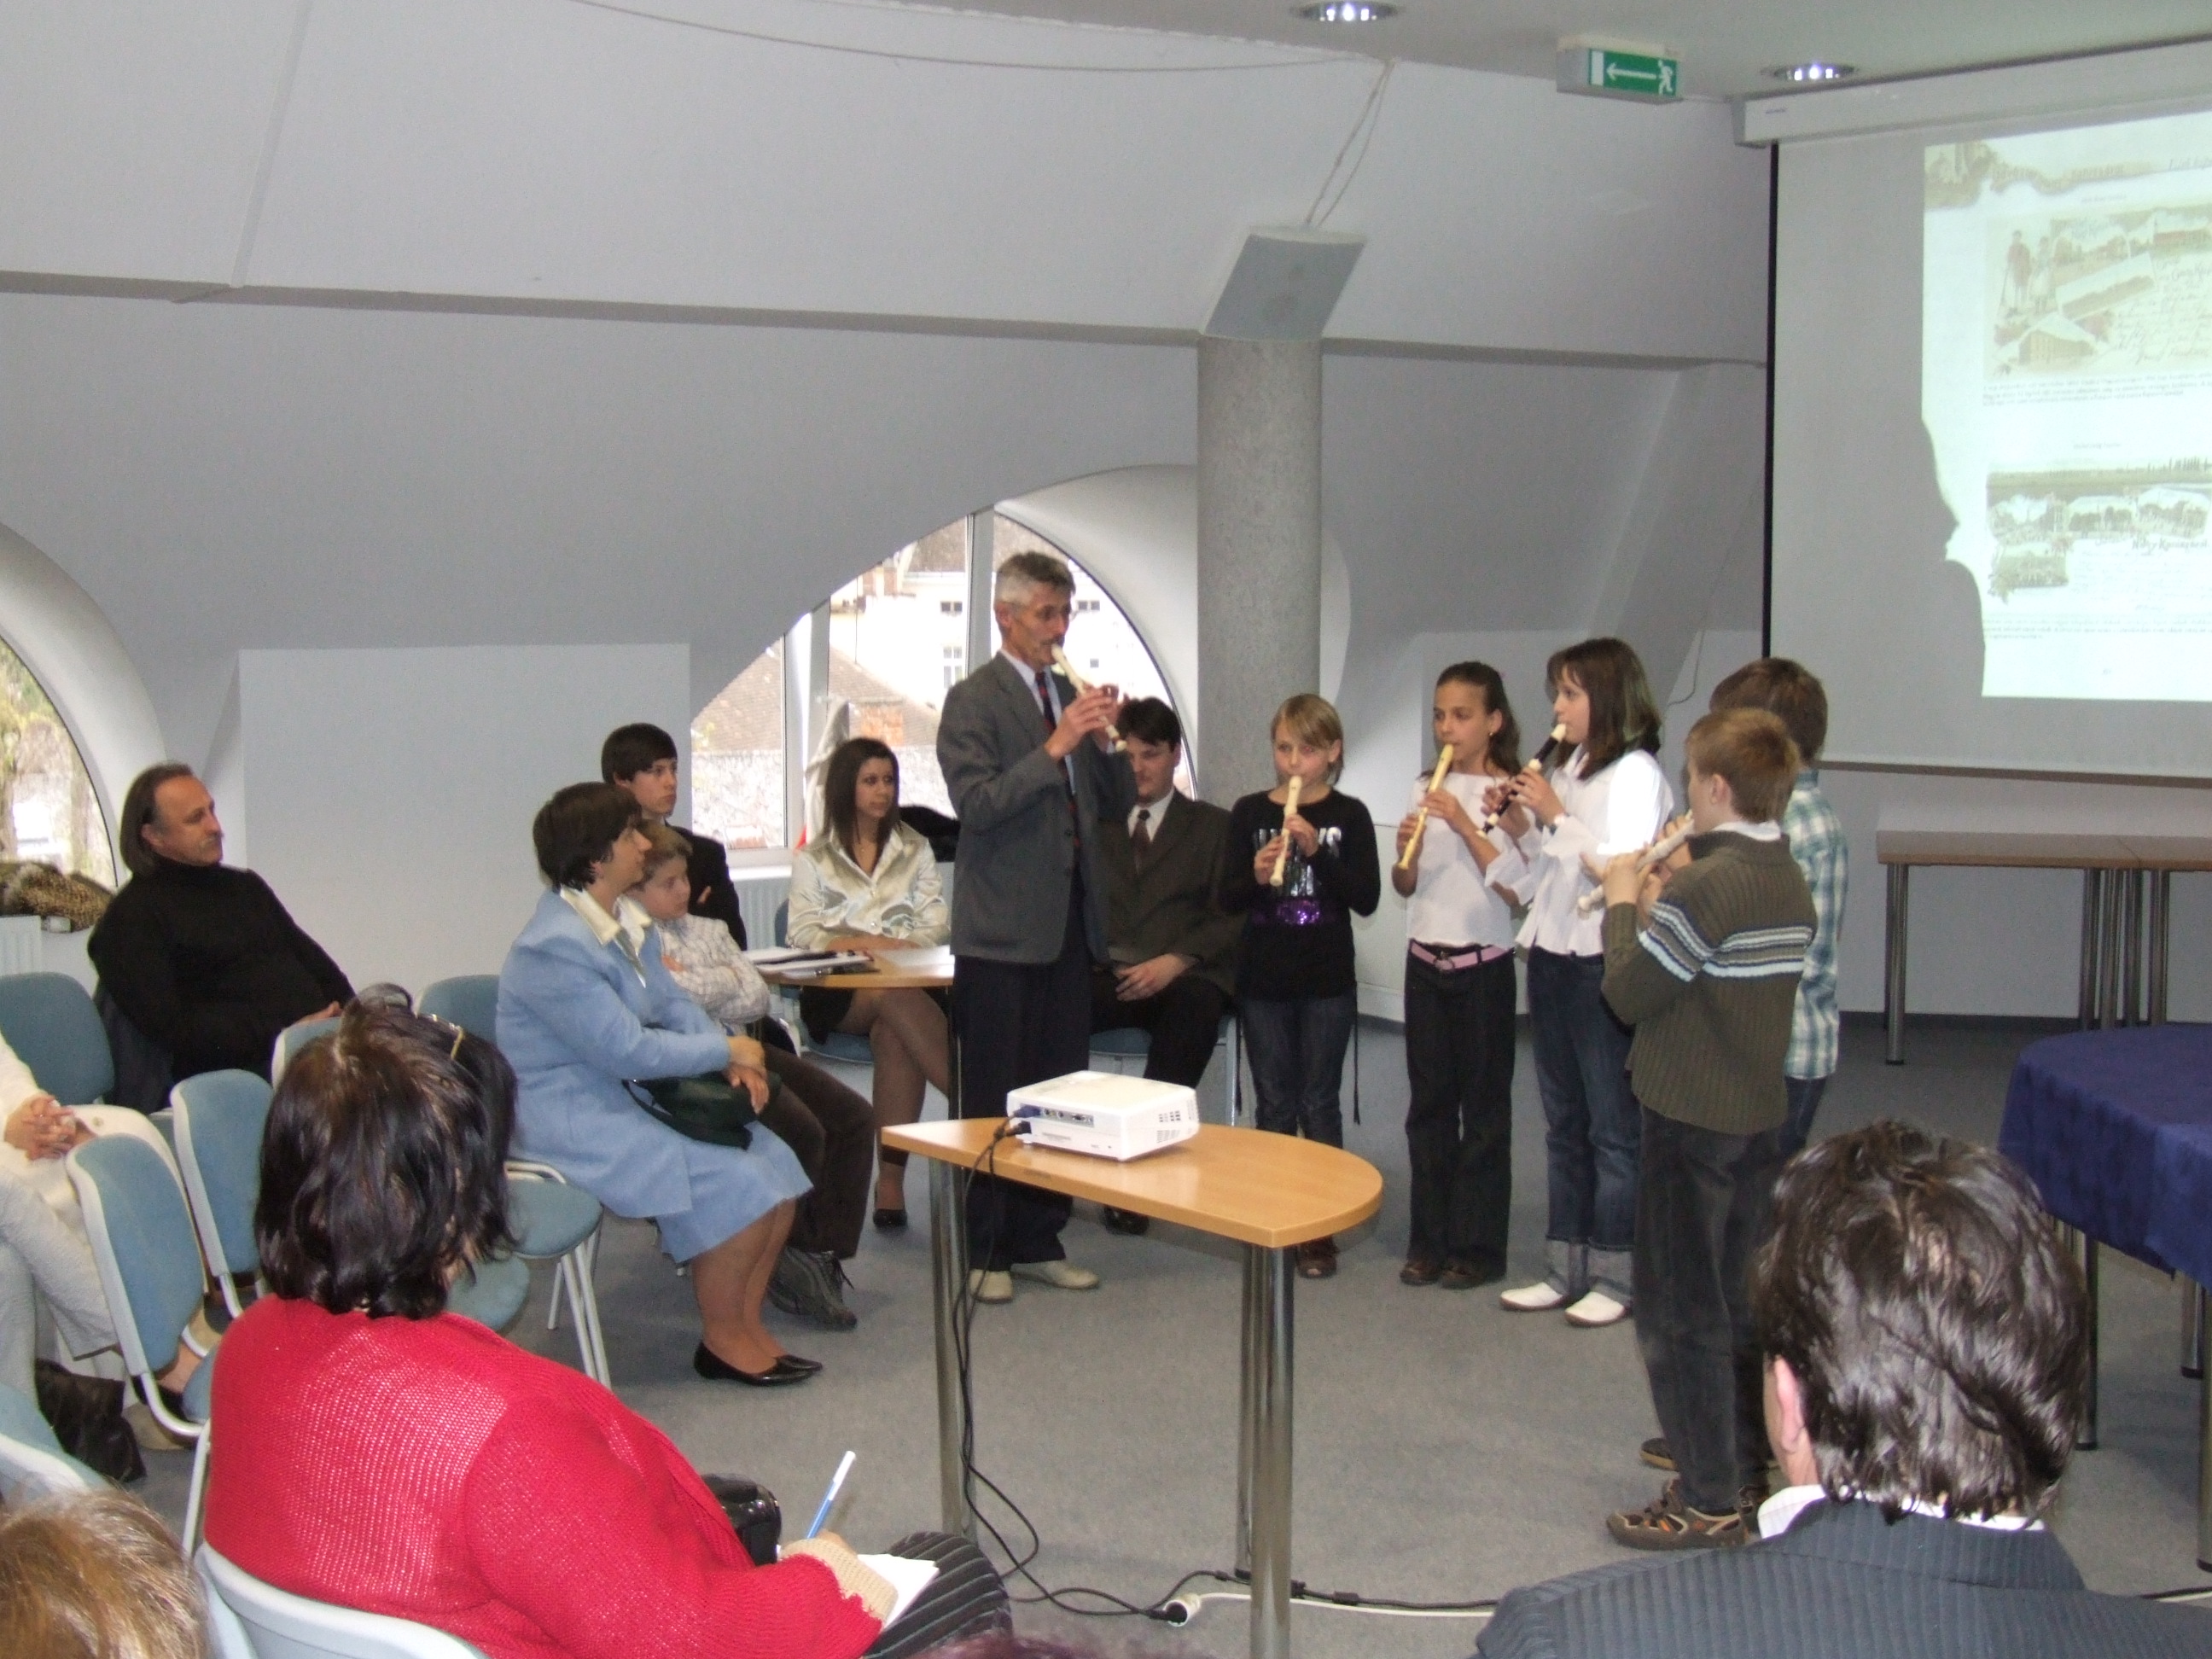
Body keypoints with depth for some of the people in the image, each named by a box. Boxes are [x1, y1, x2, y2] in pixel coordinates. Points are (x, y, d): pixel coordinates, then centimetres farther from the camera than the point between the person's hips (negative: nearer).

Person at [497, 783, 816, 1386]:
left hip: (637, 1099, 10)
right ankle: (722, 1340, -2)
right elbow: (627, 1049, -25)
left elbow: (671, 1002, 13)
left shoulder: (627, 921, 8)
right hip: (576, 1122, -10)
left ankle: (747, 1323, 7)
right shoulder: (554, 948, -23)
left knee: (777, 1165, -1)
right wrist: (727, 1051, -14)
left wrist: (734, 1059, -6)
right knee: (735, 1185, -21)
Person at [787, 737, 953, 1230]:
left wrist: (895, 948, -11)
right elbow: (802, 934, 5)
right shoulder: (813, 860, 19)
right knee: (899, 1003, -37)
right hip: (837, 992, -1)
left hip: (908, 982, 1)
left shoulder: (916, 851, 23)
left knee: (895, 1034, -36)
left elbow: (936, 924, 11)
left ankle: (892, 1176, -39)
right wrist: (863, 944, -14)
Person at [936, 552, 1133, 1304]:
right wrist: (1053, 749, -23)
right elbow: (976, 802, -16)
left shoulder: (1071, 696, 15)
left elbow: (1117, 804, 14)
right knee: (993, 1099, 1)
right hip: (1002, 931, -6)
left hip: (1069, 924, 6)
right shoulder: (974, 699, -5)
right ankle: (983, 1251, 9)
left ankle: (1038, 1240, 18)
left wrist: (1105, 743, -4)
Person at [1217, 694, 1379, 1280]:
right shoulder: (1250, 813, 3)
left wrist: (1317, 851, -19)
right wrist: (1256, 876, -20)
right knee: (1273, 1105, 8)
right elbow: (1227, 899, 0)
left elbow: (1367, 898, -8)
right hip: (1263, 979, 1)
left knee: (1320, 1104, 4)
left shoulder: (1348, 815, -1)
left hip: (1327, 981, -1)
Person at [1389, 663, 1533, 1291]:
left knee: (1483, 1106, 3)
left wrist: (1465, 825, -20)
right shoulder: (1426, 791, 8)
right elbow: (1405, 887, 12)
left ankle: (1478, 1247, 10)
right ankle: (1429, 1241, 17)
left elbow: (1515, 888, -15)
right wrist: (1407, 848, -9)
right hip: (1425, 959, 5)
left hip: (1482, 964, -5)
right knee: (1428, 1103, 9)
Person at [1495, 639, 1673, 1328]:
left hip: (1603, 964, -8)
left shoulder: (1635, 774, -10)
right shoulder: (1569, 768, 13)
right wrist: (1517, 824, 2)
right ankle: (1565, 1269, 21)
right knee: (1562, 1123, 13)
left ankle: (1615, 1276, 8)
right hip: (1552, 955, 8)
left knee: (1612, 1126, 0)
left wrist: (1555, 816, -16)